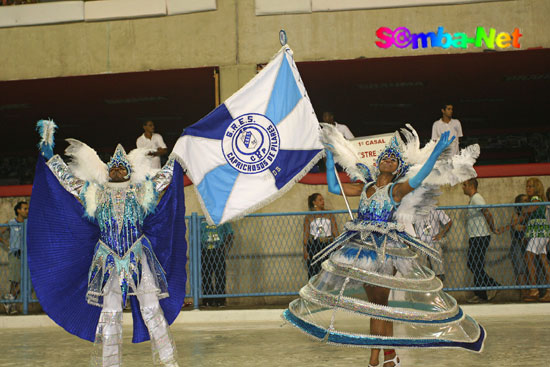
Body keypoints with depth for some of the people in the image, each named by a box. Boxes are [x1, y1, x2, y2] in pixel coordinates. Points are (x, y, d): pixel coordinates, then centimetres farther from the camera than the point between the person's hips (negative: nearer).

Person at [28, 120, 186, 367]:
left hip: (139, 258, -1)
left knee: (151, 309, -5)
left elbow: (168, 172, 19)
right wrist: (48, 149, 17)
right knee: (109, 312, 0)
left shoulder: (143, 190, 11)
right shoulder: (95, 192, 12)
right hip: (108, 261, 1)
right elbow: (64, 174, 16)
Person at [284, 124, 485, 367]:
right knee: (372, 303, 8)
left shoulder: (396, 190, -1)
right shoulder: (365, 187, 14)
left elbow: (419, 177, -19)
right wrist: (329, 158, 18)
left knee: (380, 303, -7)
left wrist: (437, 151, -25)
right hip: (362, 247, 5)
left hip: (385, 250, -5)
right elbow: (334, 187, 18)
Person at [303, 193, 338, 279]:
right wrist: (305, 251, -1)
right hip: (313, 245, -1)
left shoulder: (329, 215, 12)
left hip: (328, 244, 1)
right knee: (313, 271, -5)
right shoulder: (309, 217, 7)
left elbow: (335, 232, 10)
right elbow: (305, 235, 6)